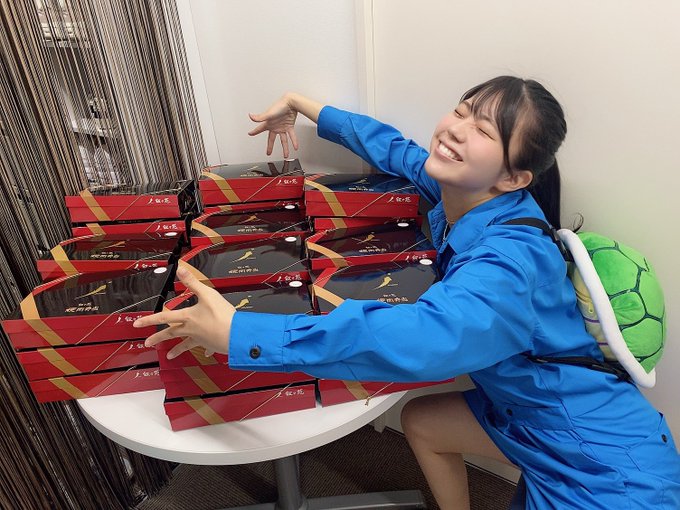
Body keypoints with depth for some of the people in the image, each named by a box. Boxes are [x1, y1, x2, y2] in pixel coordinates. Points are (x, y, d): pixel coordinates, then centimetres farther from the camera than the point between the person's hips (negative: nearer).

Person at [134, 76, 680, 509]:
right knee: (420, 420, 16)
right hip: (535, 416, 7)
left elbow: (421, 337, -50)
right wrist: (300, 104, 14)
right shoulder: (455, 190, -10)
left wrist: (238, 332, -45)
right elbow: (394, 147, 4)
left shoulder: (511, 259, -34)